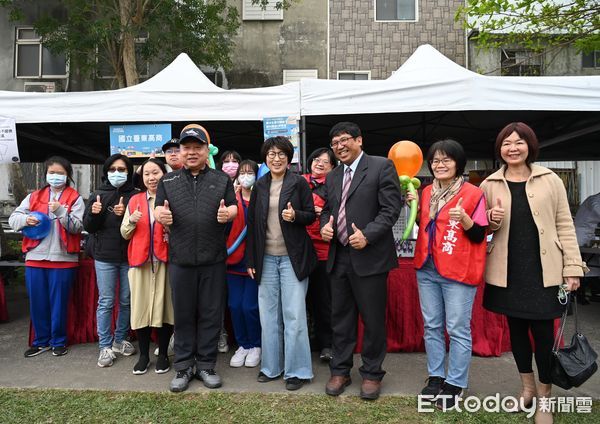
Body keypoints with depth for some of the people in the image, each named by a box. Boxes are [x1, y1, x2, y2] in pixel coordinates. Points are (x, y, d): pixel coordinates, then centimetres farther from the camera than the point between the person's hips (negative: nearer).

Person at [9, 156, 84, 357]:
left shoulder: (75, 198, 1)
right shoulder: (34, 196, 12)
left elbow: (77, 227, -8)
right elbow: (13, 218, 8)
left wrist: (60, 211, -23)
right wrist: (25, 219, -13)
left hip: (62, 258, -3)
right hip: (35, 257, 3)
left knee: (58, 302, 5)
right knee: (37, 301, 10)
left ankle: (58, 341, 20)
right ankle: (41, 340, 26)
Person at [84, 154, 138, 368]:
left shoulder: (136, 196, -1)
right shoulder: (98, 195, 5)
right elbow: (88, 227, 5)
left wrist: (126, 214, -21)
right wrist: (94, 214, -15)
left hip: (129, 256, 0)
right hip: (105, 257, 0)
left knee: (127, 301, 10)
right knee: (105, 302, 4)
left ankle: (120, 340, 27)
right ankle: (105, 346, 13)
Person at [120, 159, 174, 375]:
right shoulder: (134, 200, 11)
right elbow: (125, 234, 13)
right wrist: (132, 221, -7)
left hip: (164, 261, -2)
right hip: (140, 261, 2)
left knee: (164, 306, 2)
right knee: (141, 306, 3)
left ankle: (163, 354, 18)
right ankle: (143, 355, 19)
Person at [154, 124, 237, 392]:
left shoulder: (222, 179, 8)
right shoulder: (168, 181, 11)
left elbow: (234, 207, 8)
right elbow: (158, 210, 7)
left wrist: (227, 213, -16)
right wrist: (161, 215, -16)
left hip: (213, 259, 0)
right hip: (180, 259, 1)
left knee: (211, 314, 6)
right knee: (183, 314, 8)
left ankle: (206, 365, 20)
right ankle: (183, 367, 20)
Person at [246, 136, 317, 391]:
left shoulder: (299, 183, -1)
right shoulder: (259, 186, 9)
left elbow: (311, 215, 2)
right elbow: (252, 222, 9)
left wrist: (295, 216, -20)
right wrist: (250, 260, 6)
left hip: (292, 257, -4)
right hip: (266, 258, 4)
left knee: (294, 316, -2)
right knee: (268, 315, 10)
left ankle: (297, 370, 11)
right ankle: (271, 367, 24)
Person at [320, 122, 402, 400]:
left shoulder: (381, 167, -4)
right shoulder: (332, 177, 16)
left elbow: (391, 208, -10)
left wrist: (367, 235, -20)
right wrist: (325, 225, 0)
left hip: (370, 256, -6)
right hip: (339, 257, 6)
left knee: (373, 319, 5)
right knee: (340, 317, 13)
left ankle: (372, 373, 23)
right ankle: (340, 371, 28)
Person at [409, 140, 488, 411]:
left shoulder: (473, 193, -8)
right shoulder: (427, 192, 9)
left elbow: (479, 236, -8)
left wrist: (464, 218, -26)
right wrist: (415, 206, 3)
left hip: (458, 272, -5)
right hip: (427, 269, 6)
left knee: (458, 330, 2)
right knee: (432, 326, 13)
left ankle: (455, 383, 16)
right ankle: (436, 377, 27)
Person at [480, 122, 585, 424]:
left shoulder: (550, 180, 1)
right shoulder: (489, 185, 3)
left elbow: (564, 225, 1)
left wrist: (572, 267, -3)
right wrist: (491, 221, -12)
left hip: (543, 271, -1)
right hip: (507, 272, 2)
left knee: (543, 331, 1)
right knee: (516, 328, 13)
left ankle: (544, 398, 20)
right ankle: (527, 387, 33)